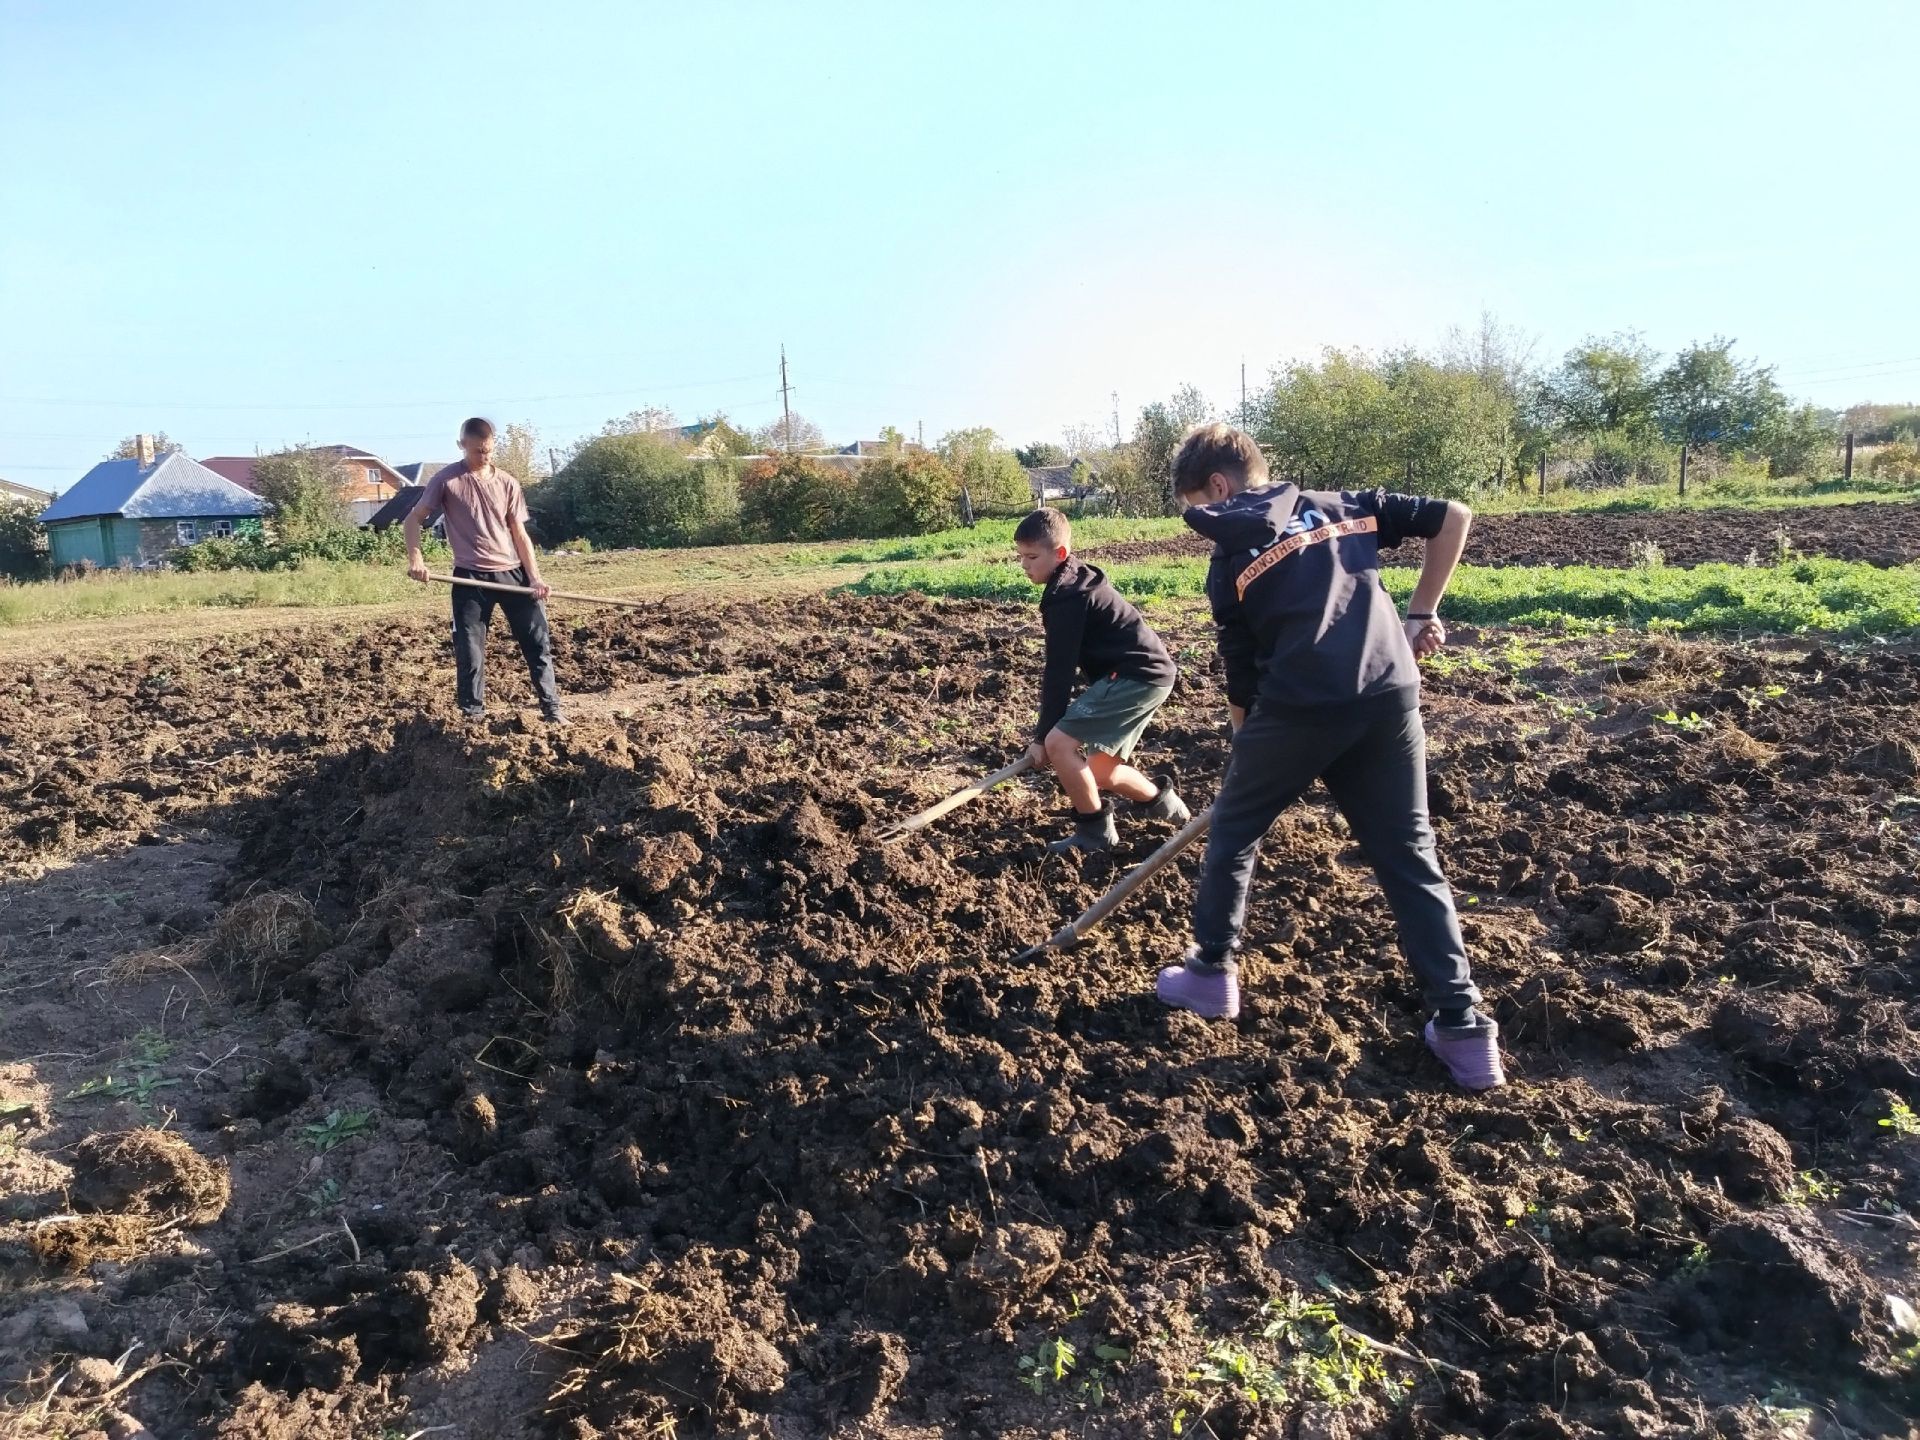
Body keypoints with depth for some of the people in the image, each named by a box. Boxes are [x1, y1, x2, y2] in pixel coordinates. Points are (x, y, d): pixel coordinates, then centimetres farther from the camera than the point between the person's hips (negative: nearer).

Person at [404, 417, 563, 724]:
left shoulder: (507, 483, 5)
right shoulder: (446, 480, -2)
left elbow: (519, 533, 6)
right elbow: (414, 519, 1)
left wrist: (535, 577, -4)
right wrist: (415, 557, -15)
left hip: (512, 573, 2)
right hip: (470, 577, -2)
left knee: (539, 641, 1)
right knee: (469, 651, 1)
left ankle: (551, 708, 10)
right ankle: (472, 714, 15)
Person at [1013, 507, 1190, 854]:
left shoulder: (1066, 595, -16)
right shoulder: (1076, 581, 15)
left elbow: (1060, 670, -17)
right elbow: (1068, 663, 19)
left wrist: (1041, 735, -12)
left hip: (1137, 676, -10)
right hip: (1145, 673, 10)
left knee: (1059, 743, -15)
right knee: (1099, 770, 15)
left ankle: (1095, 831, -1)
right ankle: (1160, 801, 35)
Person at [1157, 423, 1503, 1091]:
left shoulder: (1230, 560, 10)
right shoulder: (1345, 503, 20)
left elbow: (1243, 684, 11)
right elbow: (1454, 516, 17)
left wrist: (1254, 748, 24)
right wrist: (1420, 613, 20)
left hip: (1300, 704, -4)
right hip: (1391, 694, 4)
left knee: (1232, 832, 20)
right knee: (1409, 859, 13)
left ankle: (1211, 974, 30)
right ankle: (1464, 1029, 11)